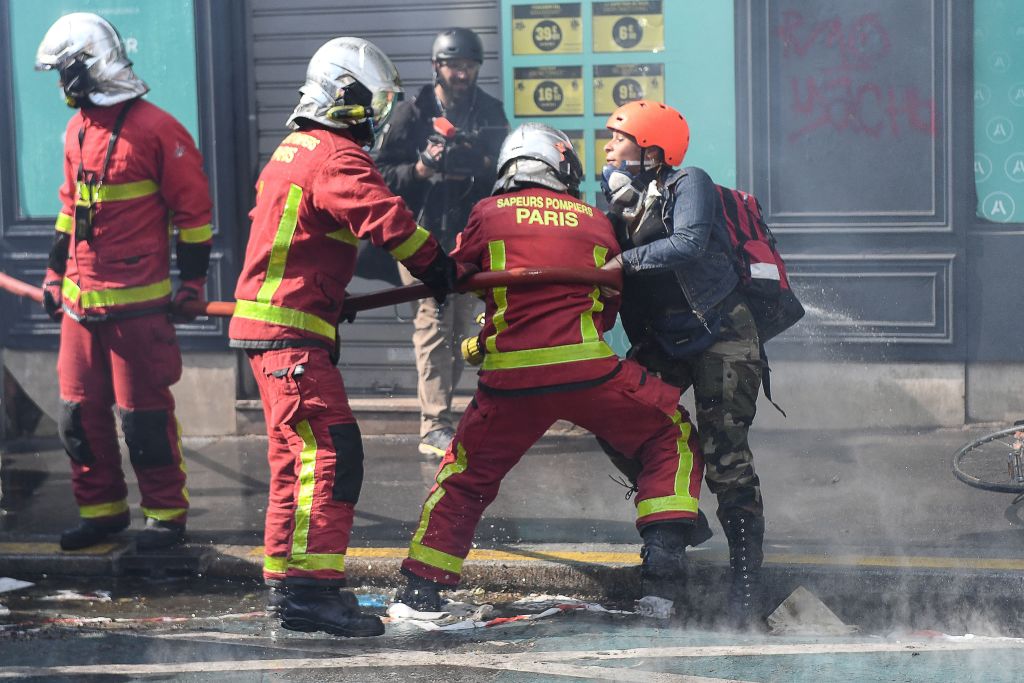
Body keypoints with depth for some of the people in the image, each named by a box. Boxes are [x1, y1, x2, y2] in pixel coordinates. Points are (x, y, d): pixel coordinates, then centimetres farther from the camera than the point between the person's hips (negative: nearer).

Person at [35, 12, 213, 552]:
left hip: (137, 302, -8)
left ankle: (166, 512, 10)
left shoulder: (154, 129, -11)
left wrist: (192, 279, -9)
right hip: (80, 300, 8)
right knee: (79, 411, 11)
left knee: (143, 414, -3)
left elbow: (193, 207, -8)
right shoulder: (78, 130, 12)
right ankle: (101, 508, 23)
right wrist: (56, 273, 21)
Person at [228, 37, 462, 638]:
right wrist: (436, 264, -17)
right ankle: (310, 588, -20)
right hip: (291, 328, -11)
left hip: (275, 324, 11)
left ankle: (287, 579, 22)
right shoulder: (336, 158, -13)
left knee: (299, 455, 15)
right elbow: (384, 217, -26)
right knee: (331, 452, -16)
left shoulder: (297, 150, 19)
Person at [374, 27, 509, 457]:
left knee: (460, 331, 9)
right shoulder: (412, 115, -2)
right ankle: (435, 428, -15)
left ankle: (438, 413, 22)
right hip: (425, 235, -5)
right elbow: (383, 174, -3)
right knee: (433, 327, -12)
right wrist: (422, 168, -20)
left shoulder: (491, 112, 9)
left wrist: (484, 165, -12)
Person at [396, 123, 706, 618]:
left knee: (466, 474, 20)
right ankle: (664, 553, 5)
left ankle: (422, 587, 19)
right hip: (587, 370, -1)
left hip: (510, 378, 1)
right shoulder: (595, 222, 13)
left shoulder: (489, 214, 8)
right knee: (672, 436, 18)